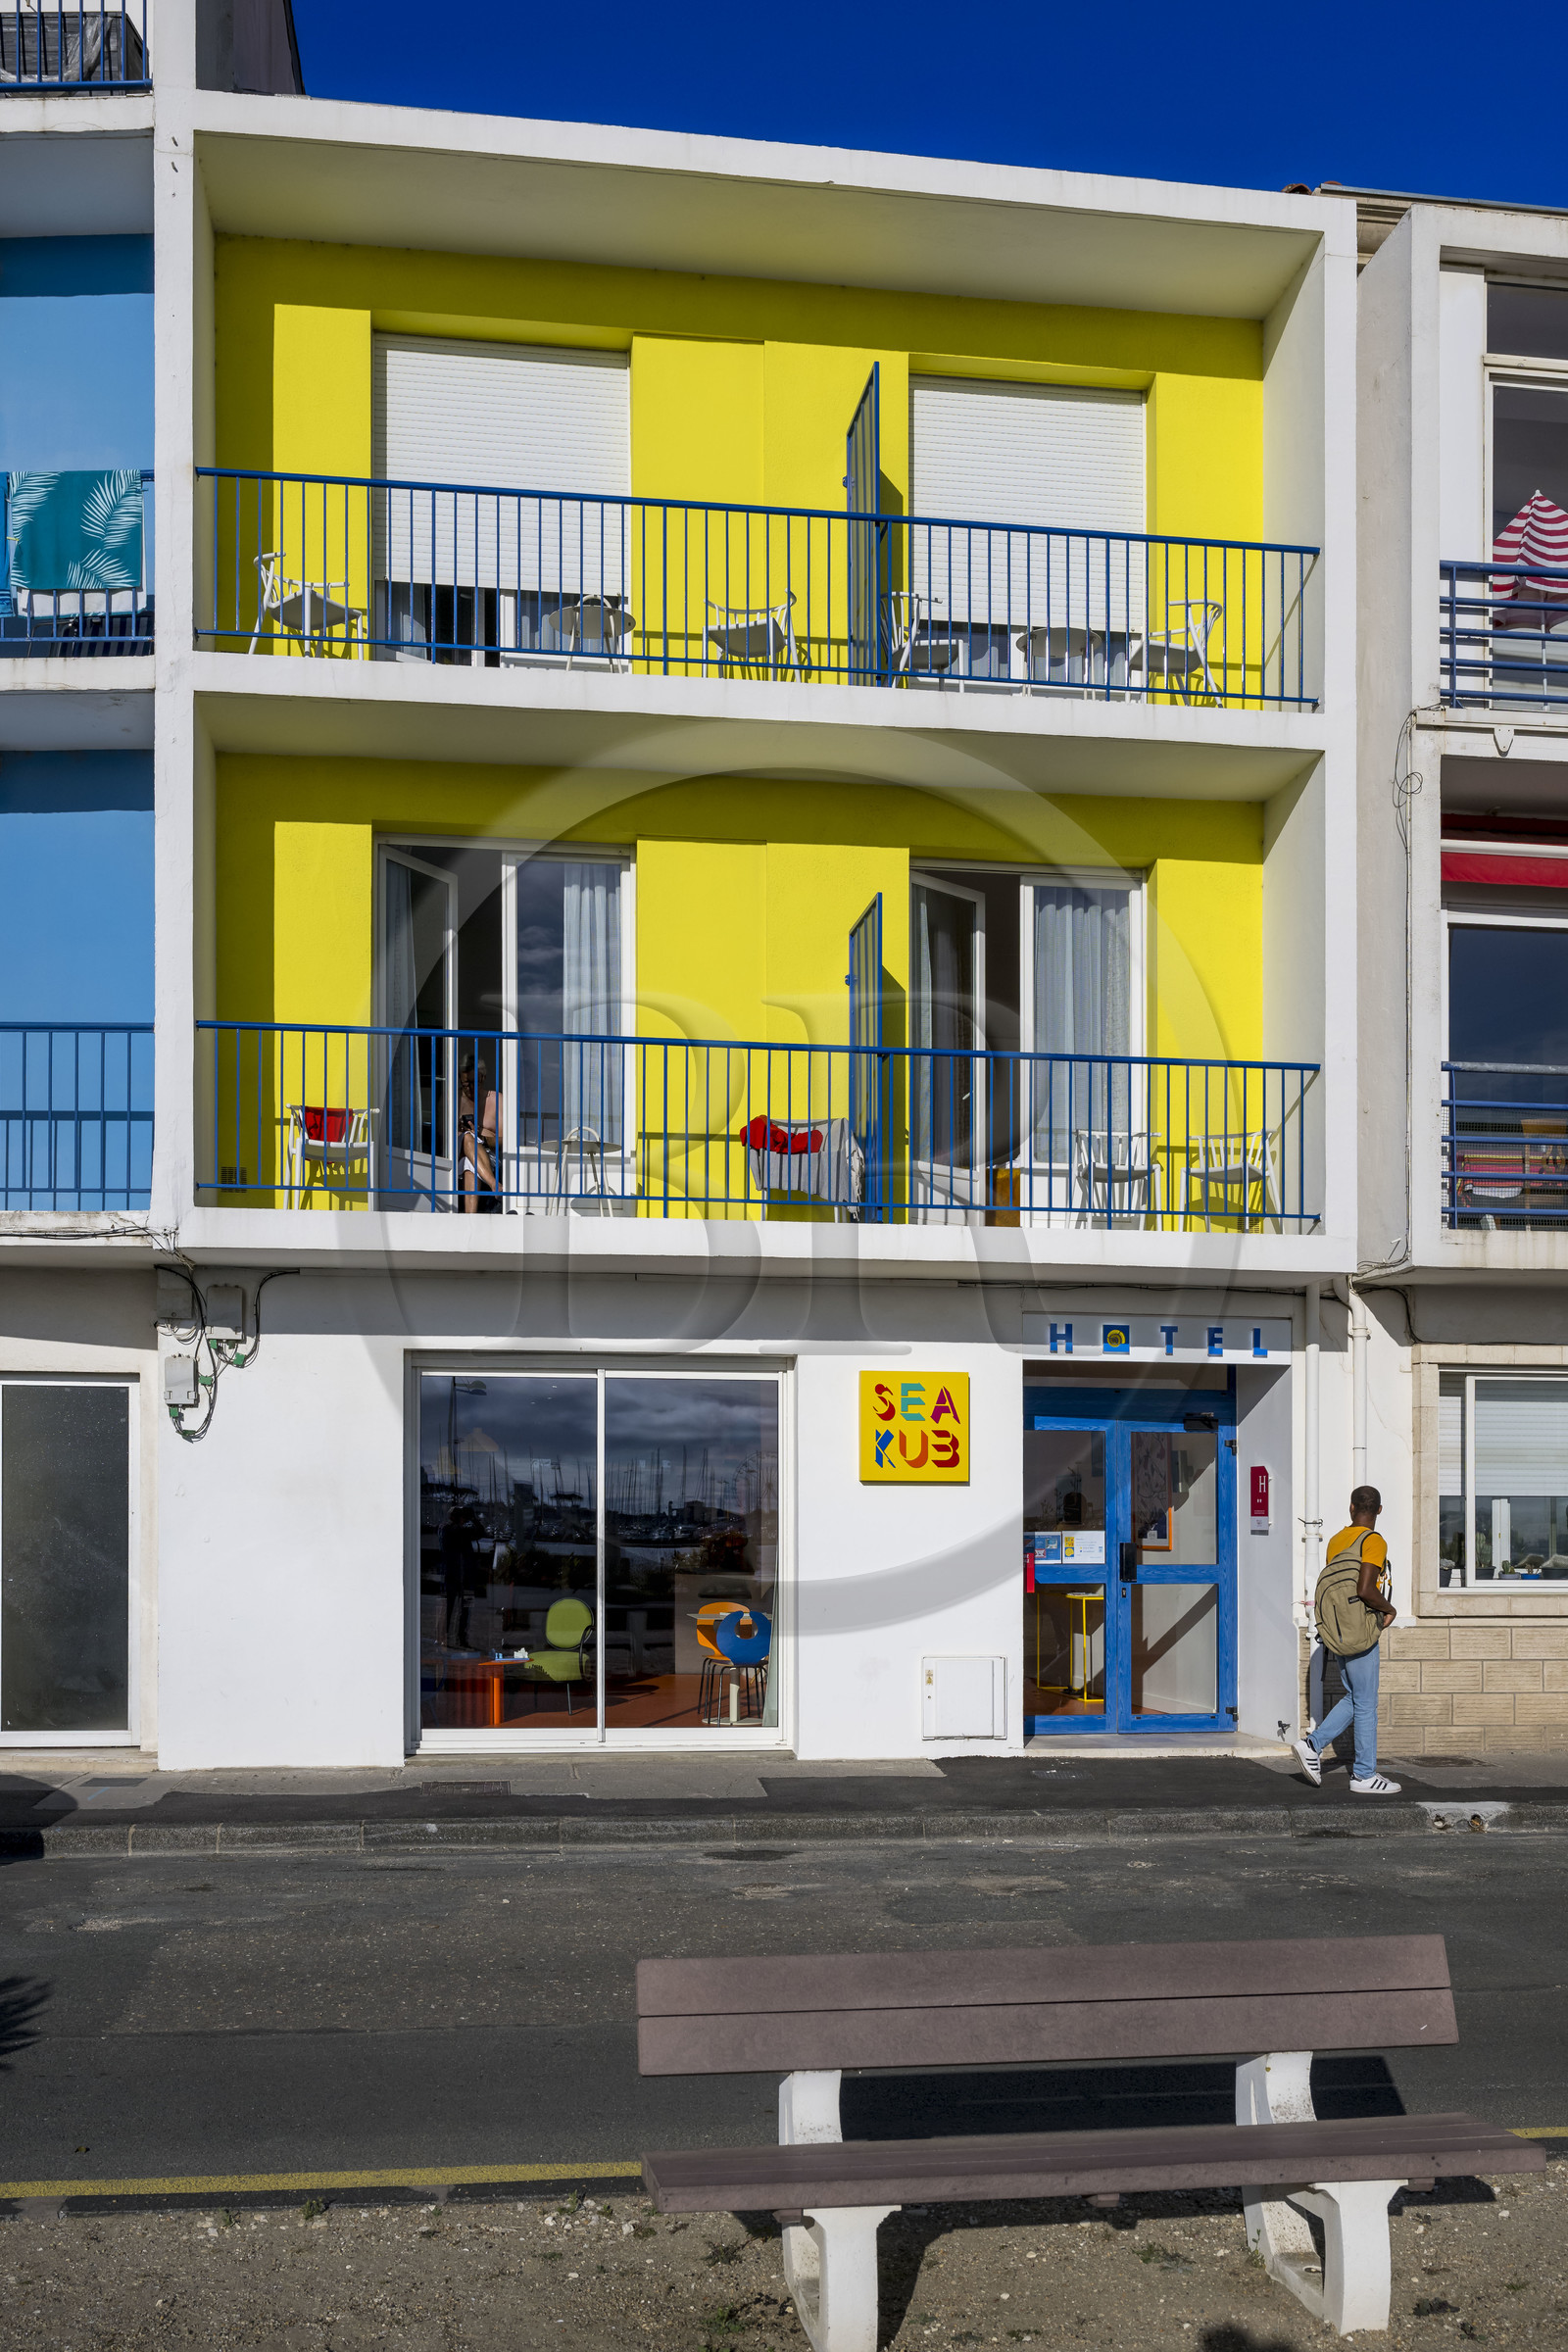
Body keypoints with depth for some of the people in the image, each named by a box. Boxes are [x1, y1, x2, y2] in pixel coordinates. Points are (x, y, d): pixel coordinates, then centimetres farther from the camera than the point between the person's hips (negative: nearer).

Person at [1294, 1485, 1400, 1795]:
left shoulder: (1336, 1541, 11)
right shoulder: (1373, 1542, -12)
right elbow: (1365, 1590, -23)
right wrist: (1390, 1610, -4)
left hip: (1339, 1632, 8)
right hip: (1360, 1633, -8)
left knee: (1354, 1699, 18)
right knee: (1366, 1705, 0)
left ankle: (1313, 1744, 11)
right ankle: (1364, 1776, 5)